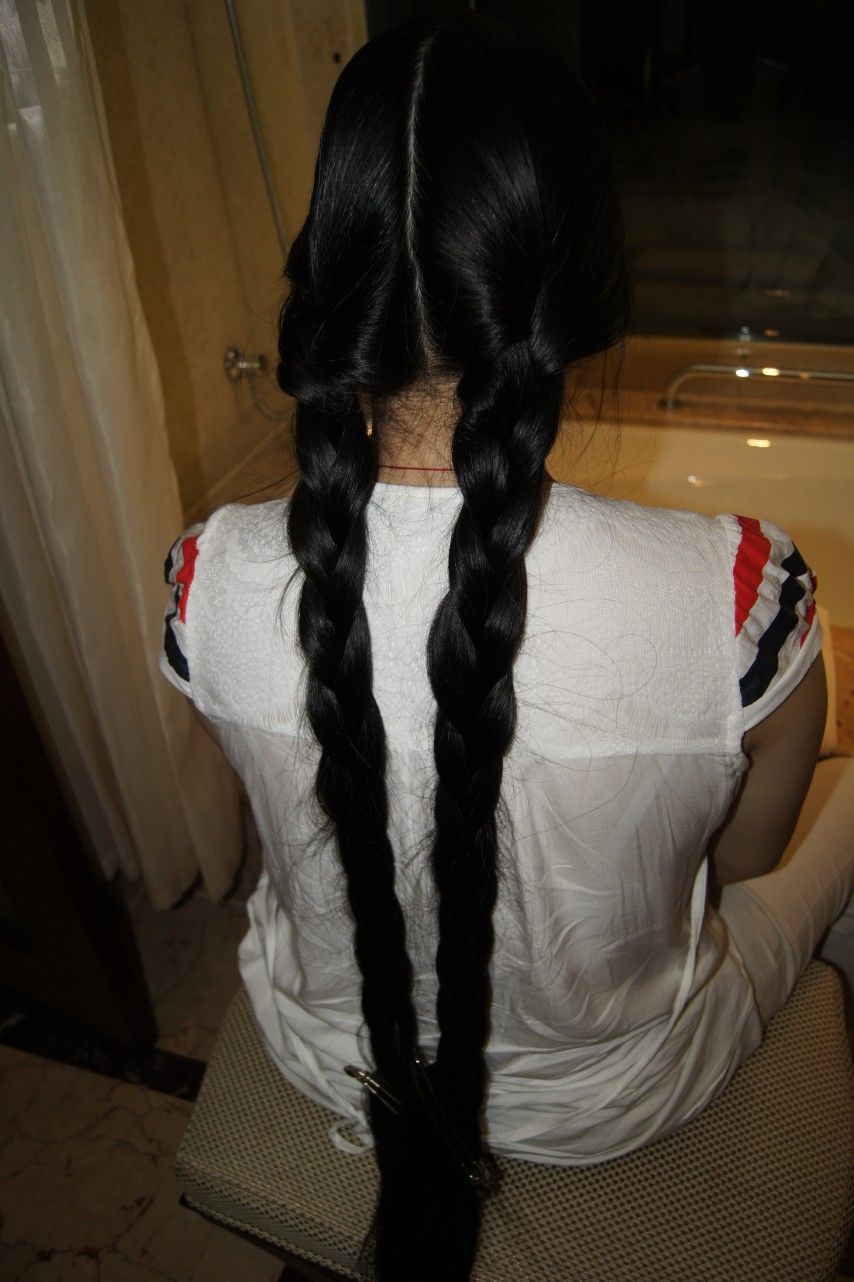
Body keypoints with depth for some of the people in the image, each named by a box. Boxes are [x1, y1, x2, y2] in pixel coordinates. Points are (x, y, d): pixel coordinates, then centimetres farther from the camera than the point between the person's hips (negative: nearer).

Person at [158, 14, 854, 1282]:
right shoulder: (737, 593, -35)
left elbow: (313, 801, -5)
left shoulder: (215, 582, -27)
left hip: (332, 1062, 3)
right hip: (614, 1102, -1)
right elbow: (743, 863, -12)